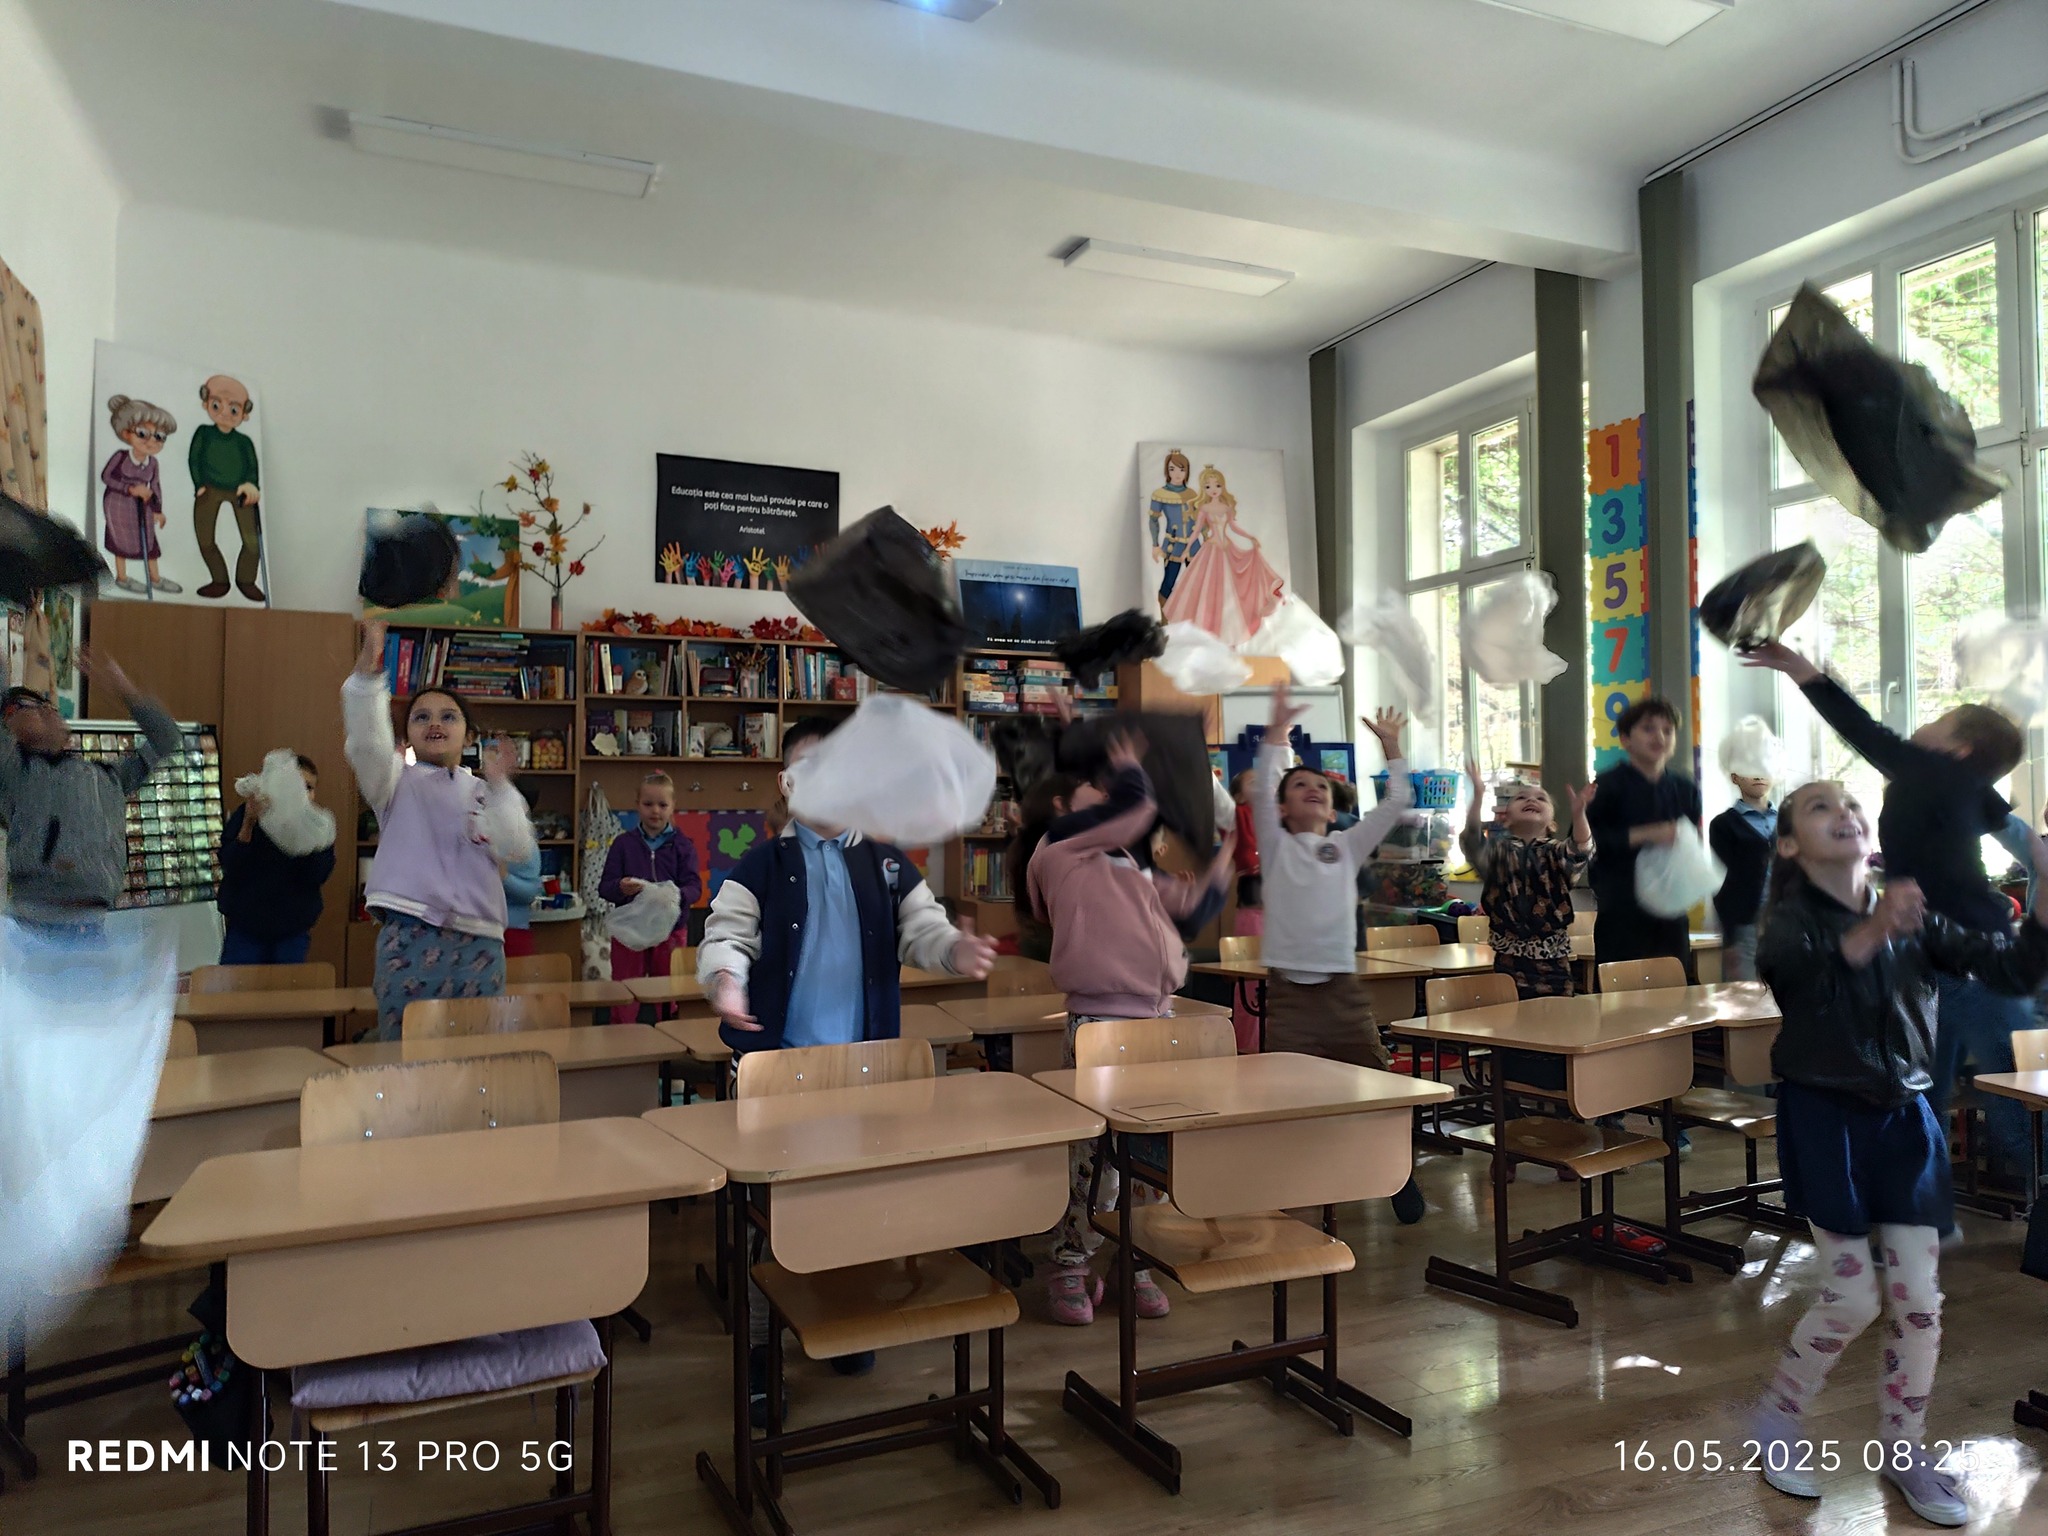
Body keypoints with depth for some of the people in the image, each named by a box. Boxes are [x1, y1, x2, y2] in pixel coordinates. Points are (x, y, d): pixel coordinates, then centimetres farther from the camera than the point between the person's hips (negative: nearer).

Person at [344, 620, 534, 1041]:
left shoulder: (487, 793, 18)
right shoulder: (398, 781, 12)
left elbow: (515, 849, 2)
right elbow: (367, 742, -10)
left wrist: (498, 785, -7)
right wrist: (368, 671, -23)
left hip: (480, 943, 2)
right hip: (410, 938, -2)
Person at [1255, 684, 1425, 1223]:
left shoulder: (1348, 846, 14)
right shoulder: (1276, 846, 6)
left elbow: (1397, 802, 10)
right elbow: (1261, 789, -8)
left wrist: (1391, 746, 6)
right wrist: (1277, 731, -14)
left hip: (1342, 988, 2)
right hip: (1288, 991, -2)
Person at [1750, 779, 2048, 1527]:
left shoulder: (1915, 918, 1)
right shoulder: (1791, 920, -12)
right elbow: (1787, 968, -34)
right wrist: (1870, 931, -53)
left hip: (1903, 1118, 4)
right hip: (1826, 1120, -4)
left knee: (1917, 1296, 7)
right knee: (1854, 1296, -2)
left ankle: (1903, 1448, 28)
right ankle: (1777, 1418, 23)